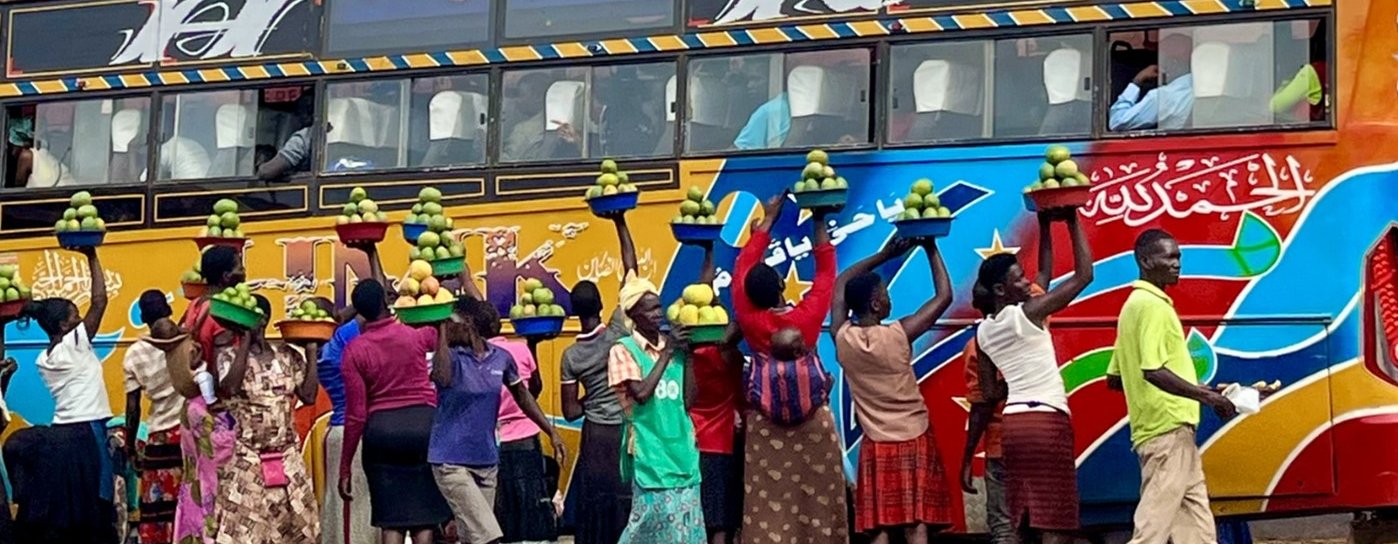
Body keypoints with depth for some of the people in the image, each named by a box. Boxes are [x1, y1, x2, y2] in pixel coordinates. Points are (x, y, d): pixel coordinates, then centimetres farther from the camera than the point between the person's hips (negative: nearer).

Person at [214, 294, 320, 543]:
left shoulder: (288, 357, 6)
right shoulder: (229, 357, -2)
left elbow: (308, 395, -1)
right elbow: (230, 387, -22)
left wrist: (311, 352, -2)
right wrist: (245, 342, -16)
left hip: (288, 463, 3)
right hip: (245, 464, -3)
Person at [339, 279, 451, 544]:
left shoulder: (354, 351, -4)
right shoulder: (416, 337, -3)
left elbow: (355, 414, -5)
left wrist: (345, 468, 1)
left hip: (381, 430, 0)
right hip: (423, 423, 0)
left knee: (391, 521, 4)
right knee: (423, 519, 4)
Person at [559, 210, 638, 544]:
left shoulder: (571, 356, -5)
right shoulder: (619, 332, -9)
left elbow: (571, 412, -3)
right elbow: (631, 269, -7)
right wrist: (620, 223, -4)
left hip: (597, 436, 1)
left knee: (596, 509, 4)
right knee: (630, 505, 1)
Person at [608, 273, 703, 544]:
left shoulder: (674, 346, 10)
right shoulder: (623, 350, -5)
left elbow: (689, 399, 5)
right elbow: (641, 394, -18)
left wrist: (686, 354, -1)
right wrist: (667, 353, -12)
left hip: (681, 445, 5)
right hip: (649, 448, -5)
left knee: (685, 519, 3)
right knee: (656, 515, -9)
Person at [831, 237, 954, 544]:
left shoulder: (843, 338, -6)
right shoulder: (898, 335, -14)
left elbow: (841, 284, 12)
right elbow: (944, 296, -4)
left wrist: (885, 255, 13)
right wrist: (931, 250, 5)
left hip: (876, 445, 3)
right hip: (915, 441, -3)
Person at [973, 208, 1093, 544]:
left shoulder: (983, 332, 8)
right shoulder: (1027, 314, -11)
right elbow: (1083, 276, -9)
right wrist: (1073, 222, 1)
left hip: (1014, 422, 7)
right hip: (1048, 421, -7)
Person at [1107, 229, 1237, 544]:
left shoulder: (1136, 305, 17)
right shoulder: (1152, 305, -13)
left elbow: (1114, 378, 20)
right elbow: (1153, 371, -25)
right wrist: (1206, 395, -20)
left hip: (1172, 430, 10)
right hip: (1169, 429, -10)